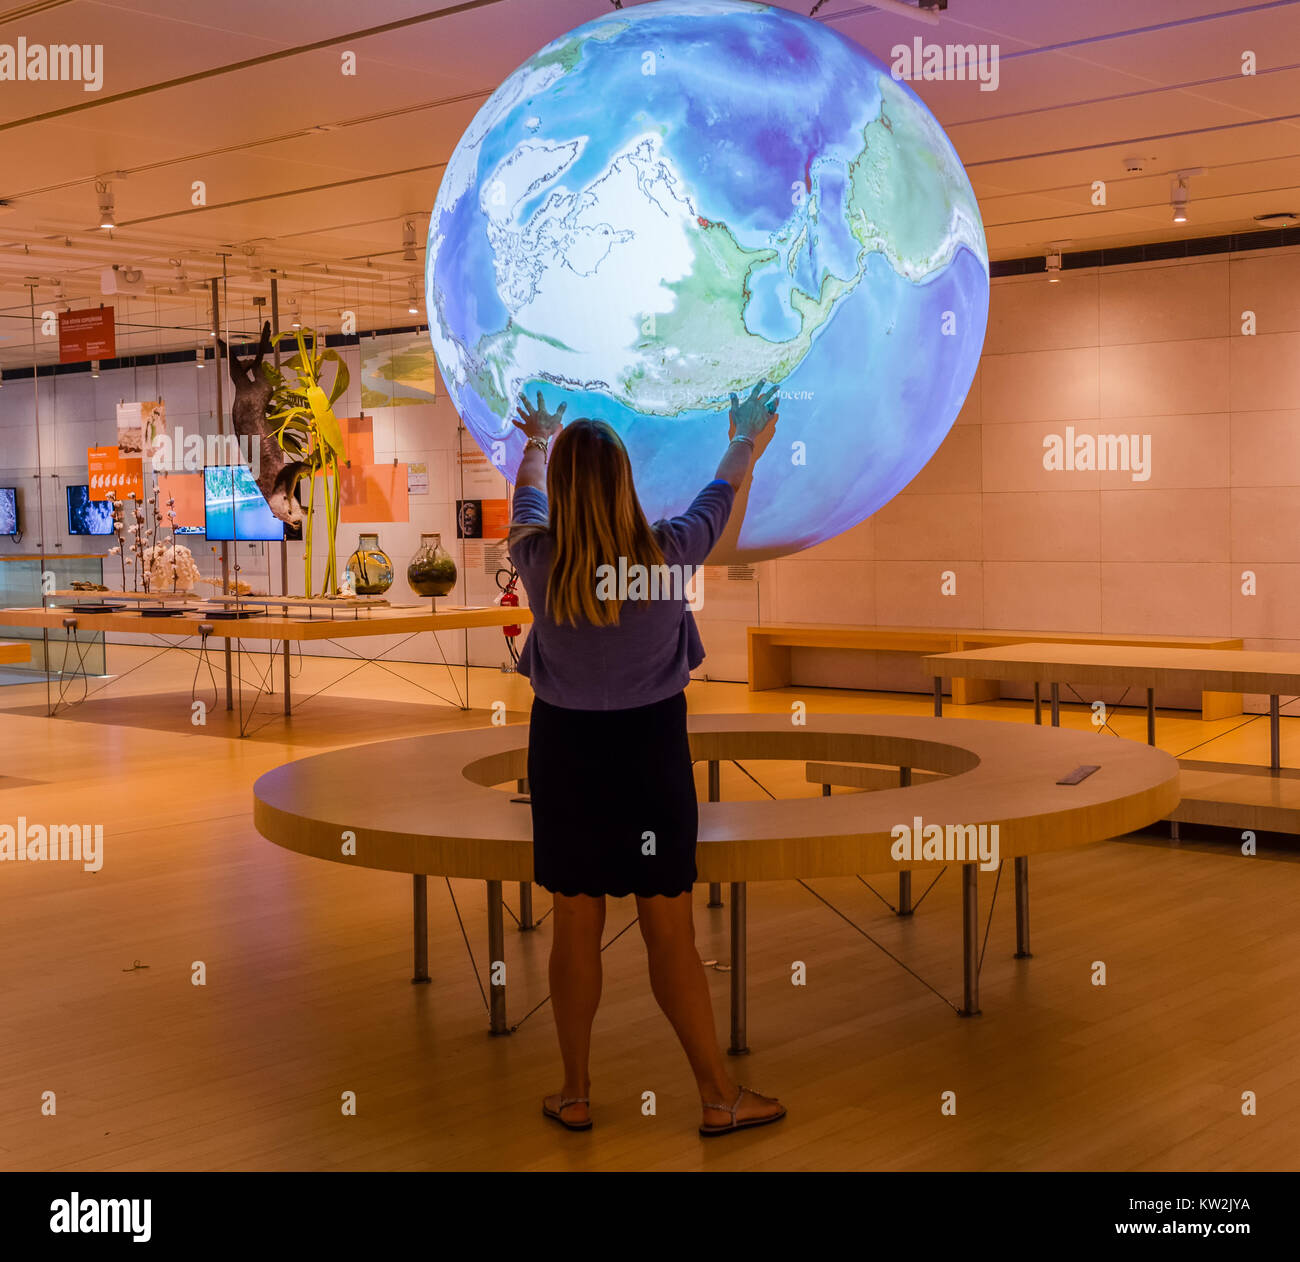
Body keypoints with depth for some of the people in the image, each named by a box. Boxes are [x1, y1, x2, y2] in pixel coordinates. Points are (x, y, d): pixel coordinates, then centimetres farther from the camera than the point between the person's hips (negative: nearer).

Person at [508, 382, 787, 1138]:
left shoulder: (538, 561, -11)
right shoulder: (667, 555, -14)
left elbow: (529, 495, 14)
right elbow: (721, 495, 8)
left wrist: (541, 441, 36)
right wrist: (747, 440, 29)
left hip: (566, 750, 1)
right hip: (651, 751, -1)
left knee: (577, 928, 12)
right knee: (672, 934, 7)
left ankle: (576, 1095, 25)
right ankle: (720, 1098, 19)